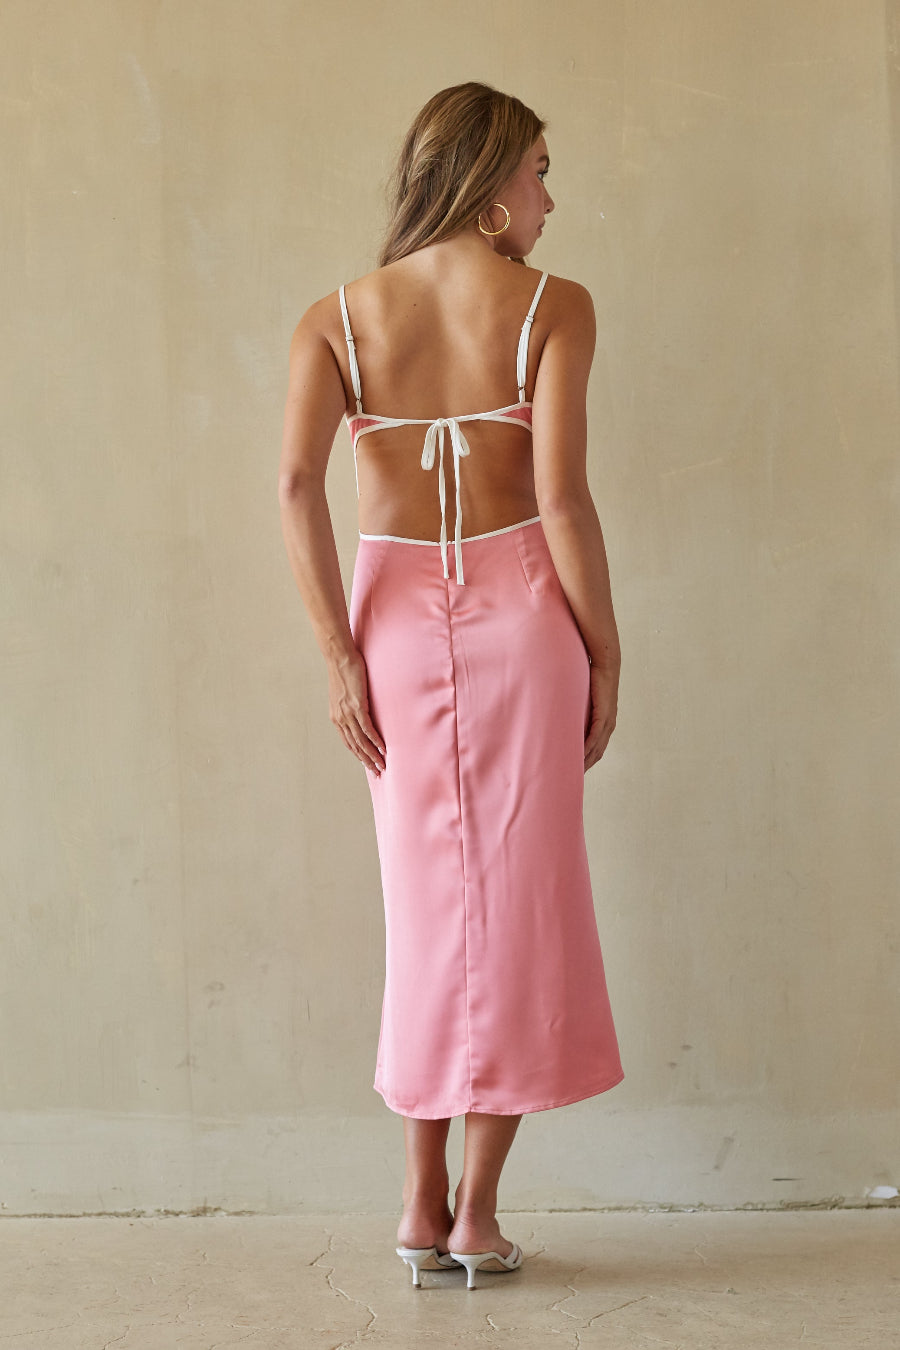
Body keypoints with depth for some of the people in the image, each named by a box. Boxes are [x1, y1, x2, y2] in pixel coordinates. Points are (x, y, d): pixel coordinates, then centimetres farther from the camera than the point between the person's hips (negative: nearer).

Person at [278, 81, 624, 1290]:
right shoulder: (552, 306, -4)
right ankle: (479, 1211, 10)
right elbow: (560, 493, -11)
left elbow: (297, 483, -9)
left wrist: (340, 657, -6)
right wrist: (605, 650, -2)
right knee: (522, 900, 7)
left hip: (396, 614, 3)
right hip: (519, 608, -2)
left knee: (430, 904, 13)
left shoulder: (337, 317, 4)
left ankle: (424, 1202, 16)